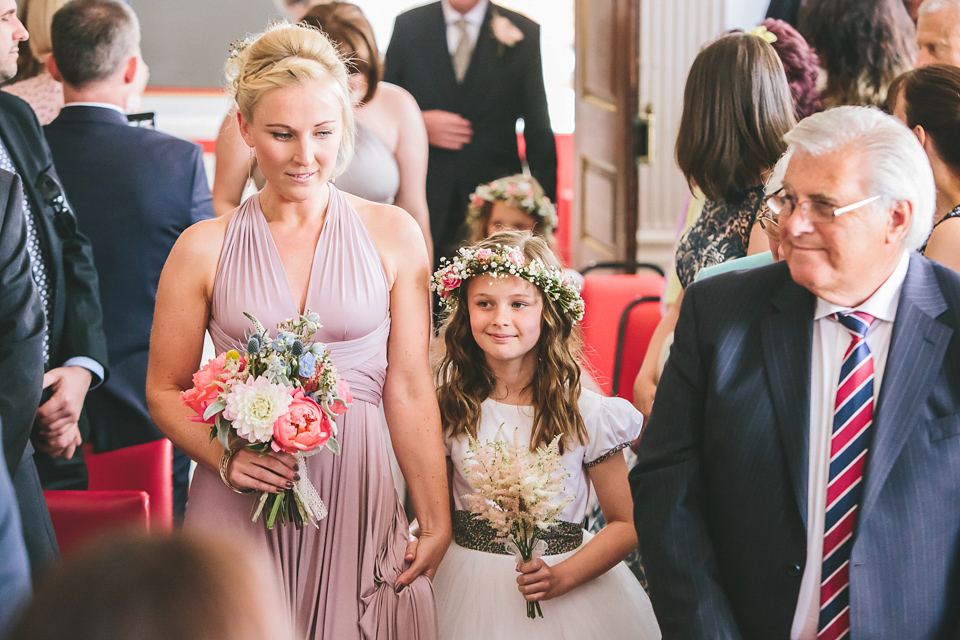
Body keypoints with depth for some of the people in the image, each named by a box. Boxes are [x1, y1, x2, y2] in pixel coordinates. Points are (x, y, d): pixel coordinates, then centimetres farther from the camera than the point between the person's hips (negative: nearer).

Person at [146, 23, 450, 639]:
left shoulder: (393, 236, 2)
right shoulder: (203, 249, 1)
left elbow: (409, 390, 2)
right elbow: (166, 390, 7)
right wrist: (225, 458, -11)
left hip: (358, 504, 1)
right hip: (239, 512, 0)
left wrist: (437, 522, 0)